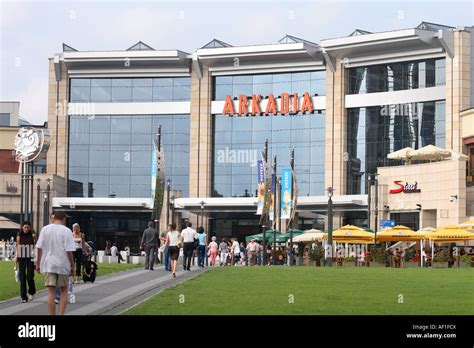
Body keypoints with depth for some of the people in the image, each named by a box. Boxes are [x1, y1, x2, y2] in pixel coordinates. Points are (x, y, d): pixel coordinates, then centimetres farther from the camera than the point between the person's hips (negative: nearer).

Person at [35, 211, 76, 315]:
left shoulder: (45, 229, 1)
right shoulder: (66, 231, -8)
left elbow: (39, 248, 2)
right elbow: (69, 250, -10)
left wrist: (38, 263, 11)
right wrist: (72, 265, -1)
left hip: (48, 264, 2)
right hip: (62, 264, -2)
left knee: (51, 291, 3)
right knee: (64, 291, 12)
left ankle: (52, 315, 3)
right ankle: (61, 314, 1)